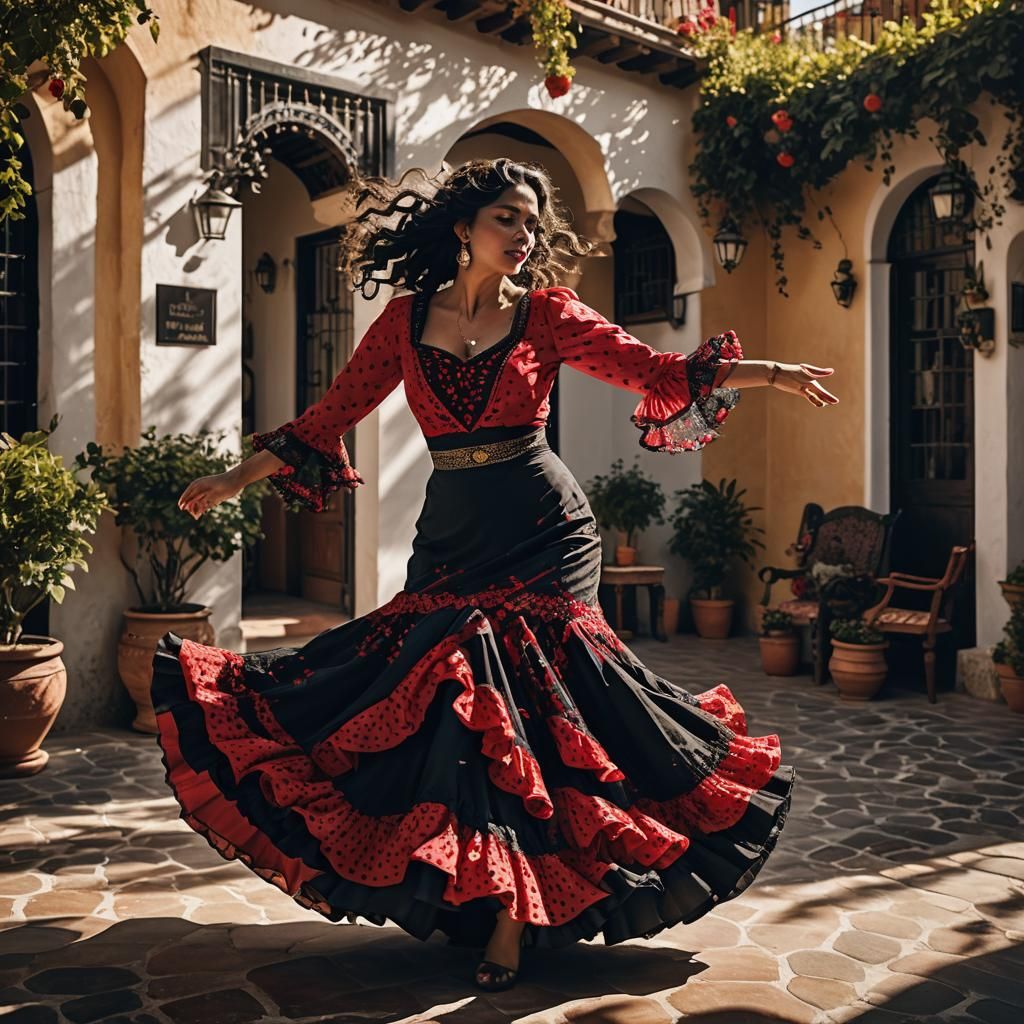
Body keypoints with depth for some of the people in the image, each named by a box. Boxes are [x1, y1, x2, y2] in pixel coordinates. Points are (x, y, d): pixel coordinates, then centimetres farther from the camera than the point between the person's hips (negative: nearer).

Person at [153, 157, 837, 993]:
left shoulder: (546, 313, 3)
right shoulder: (407, 318, 7)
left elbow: (654, 371, -2)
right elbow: (333, 413, 11)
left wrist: (764, 372, -12)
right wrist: (238, 478, 12)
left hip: (543, 531, -2)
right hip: (450, 537, 3)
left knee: (514, 699, -9)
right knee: (453, 696, -3)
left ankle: (514, 914, 5)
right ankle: (493, 898, 15)